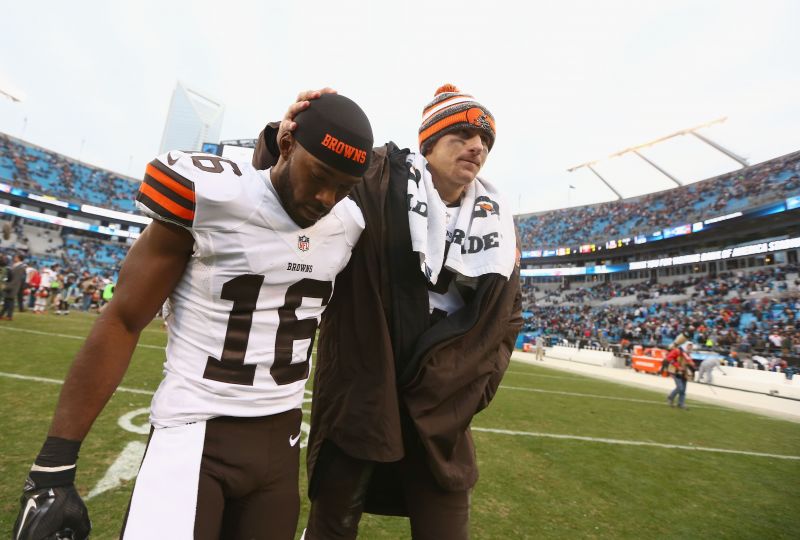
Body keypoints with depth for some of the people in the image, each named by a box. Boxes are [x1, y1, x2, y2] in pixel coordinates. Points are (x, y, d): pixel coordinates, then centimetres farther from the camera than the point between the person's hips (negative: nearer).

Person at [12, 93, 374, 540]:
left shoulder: (348, 226, 1)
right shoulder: (209, 197, -12)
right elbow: (123, 321, -7)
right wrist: (54, 466, -5)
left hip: (282, 437, 4)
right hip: (196, 432, -4)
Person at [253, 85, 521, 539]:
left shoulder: (497, 220, 4)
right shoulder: (379, 181, -10)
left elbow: (509, 311, 12)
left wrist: (478, 384, 3)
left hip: (441, 407, 4)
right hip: (359, 392, -3)